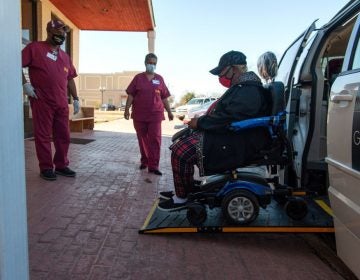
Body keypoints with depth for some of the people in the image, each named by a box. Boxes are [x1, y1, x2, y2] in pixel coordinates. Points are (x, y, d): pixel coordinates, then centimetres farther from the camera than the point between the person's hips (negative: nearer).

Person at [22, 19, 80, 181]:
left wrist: (75, 99, 15)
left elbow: (70, 79, 20)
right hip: (42, 101, -6)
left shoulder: (64, 56, 18)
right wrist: (25, 84, -12)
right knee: (43, 135, 1)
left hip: (62, 103, 6)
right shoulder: (34, 48, 1)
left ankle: (61, 166, 20)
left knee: (63, 136, 8)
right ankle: (46, 168, 10)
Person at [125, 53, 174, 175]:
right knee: (142, 139, 8)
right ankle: (144, 161, 24)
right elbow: (131, 95, 3)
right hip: (139, 114, 0)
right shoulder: (138, 78, 6)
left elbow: (164, 97, 11)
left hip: (155, 114, 0)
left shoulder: (159, 79, 10)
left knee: (155, 139, -6)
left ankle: (153, 166, -3)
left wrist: (169, 112, 9)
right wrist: (127, 109, -7)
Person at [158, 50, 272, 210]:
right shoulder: (242, 87, 17)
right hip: (227, 135, 12)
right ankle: (185, 190, 20)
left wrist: (200, 122, -15)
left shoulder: (248, 92, -19)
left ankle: (181, 198, -3)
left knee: (181, 152, -19)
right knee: (181, 145, 12)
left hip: (234, 145, -12)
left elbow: (227, 120, -27)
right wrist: (201, 121, 9)